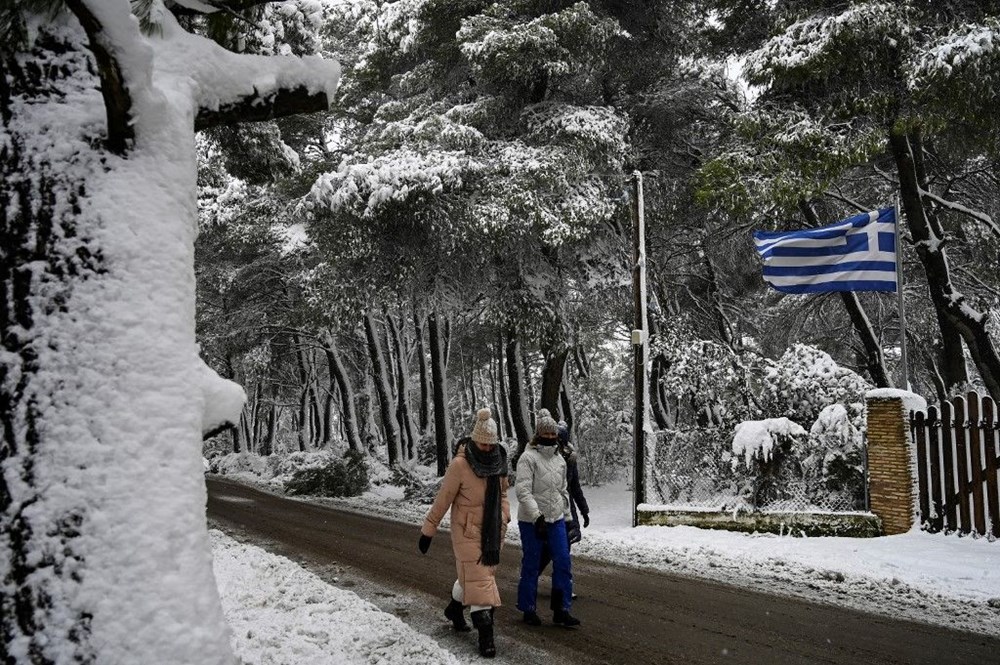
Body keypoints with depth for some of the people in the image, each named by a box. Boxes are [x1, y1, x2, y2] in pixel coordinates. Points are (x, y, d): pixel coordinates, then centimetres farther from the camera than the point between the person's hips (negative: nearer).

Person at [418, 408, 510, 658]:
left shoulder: (498, 461, -1)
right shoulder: (460, 464, -18)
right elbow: (442, 500, -13)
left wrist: (505, 517, 7)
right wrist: (428, 530, -9)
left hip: (492, 531, 6)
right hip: (468, 531, -6)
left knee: (472, 574, 19)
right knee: (479, 579, -7)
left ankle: (455, 609, 43)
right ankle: (485, 633, -2)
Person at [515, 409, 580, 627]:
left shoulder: (559, 460, 11)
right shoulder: (528, 458, -11)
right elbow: (522, 490, -19)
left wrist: (567, 517, 19)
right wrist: (537, 516, -26)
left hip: (556, 519, 6)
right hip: (531, 521, -6)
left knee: (563, 562, 1)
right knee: (531, 566, 3)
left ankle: (561, 610, 9)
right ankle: (529, 610, 17)